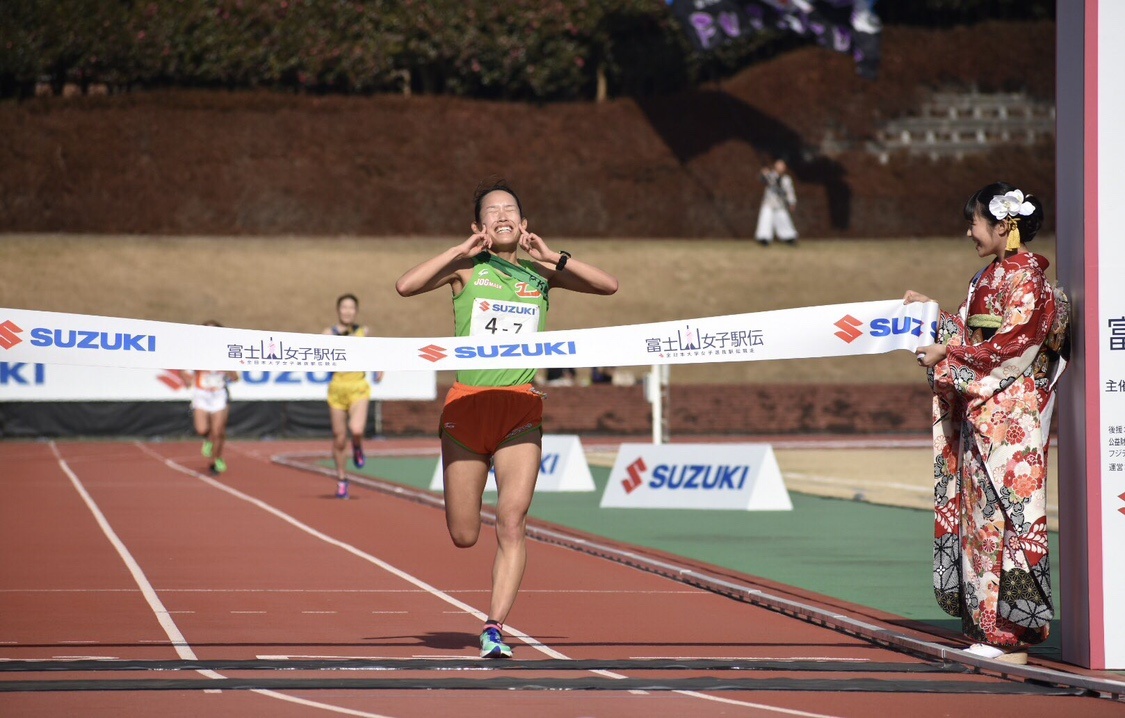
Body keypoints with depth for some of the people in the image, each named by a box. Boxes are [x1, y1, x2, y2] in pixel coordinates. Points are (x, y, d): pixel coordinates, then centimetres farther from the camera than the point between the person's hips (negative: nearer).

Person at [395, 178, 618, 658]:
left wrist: (551, 257, -6)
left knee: (512, 524, -13)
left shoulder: (540, 272, 9)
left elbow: (608, 285, 2)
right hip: (467, 403, -1)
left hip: (522, 410, 1)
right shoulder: (466, 268, 3)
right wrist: (461, 250, -13)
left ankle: (495, 628, -11)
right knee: (463, 537, 3)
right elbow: (406, 286, -11)